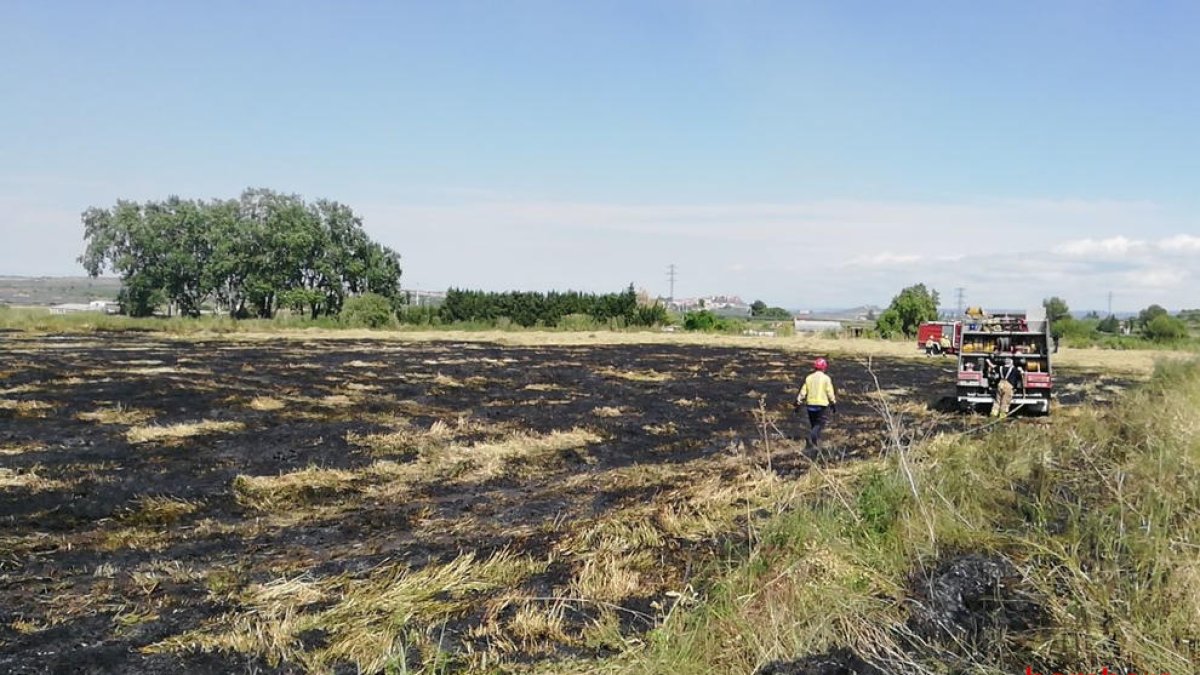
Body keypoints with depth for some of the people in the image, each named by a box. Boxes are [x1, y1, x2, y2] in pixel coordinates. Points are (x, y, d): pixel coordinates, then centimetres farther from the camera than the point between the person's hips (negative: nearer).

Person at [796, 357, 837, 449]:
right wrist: (834, 404, 4)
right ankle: (812, 435, -26)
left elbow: (803, 392, 3)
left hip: (810, 404, 4)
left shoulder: (809, 378, 5)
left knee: (813, 424, 15)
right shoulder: (826, 378, -6)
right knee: (820, 423, 2)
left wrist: (798, 403, 8)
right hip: (822, 404, -4)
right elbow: (830, 393, -6)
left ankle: (815, 442, 18)